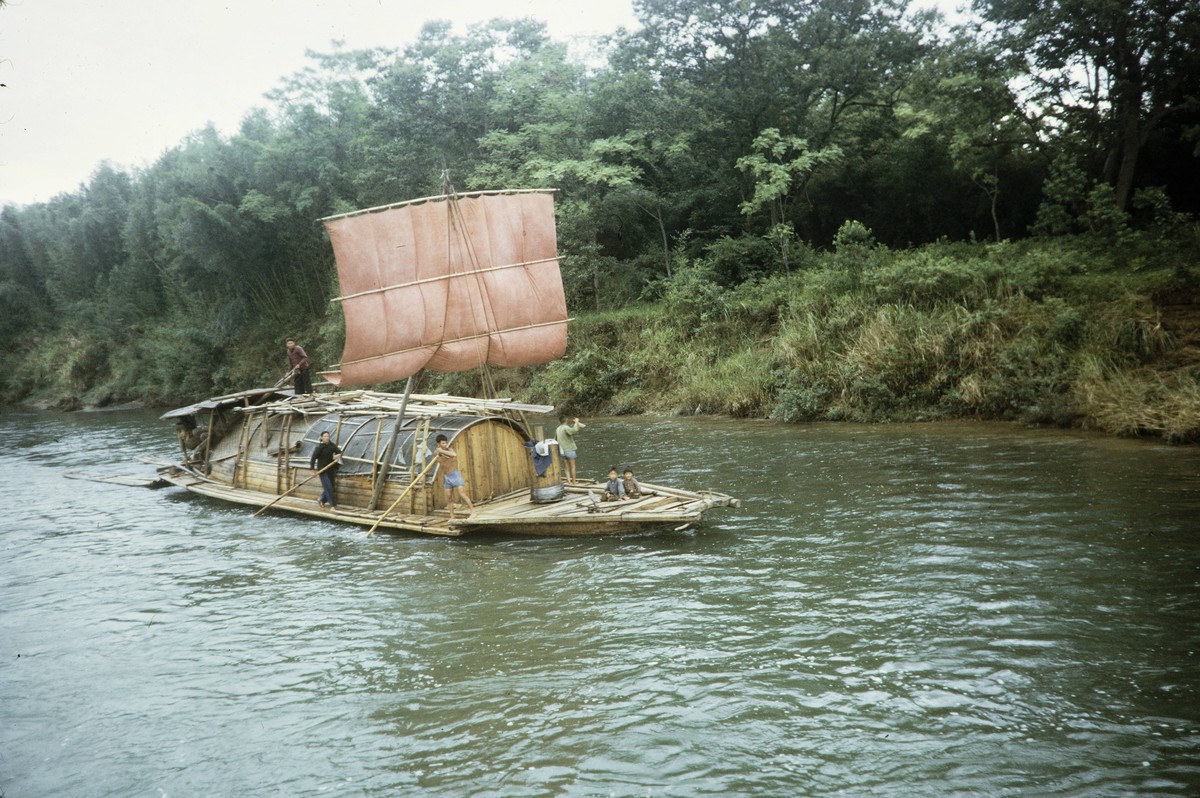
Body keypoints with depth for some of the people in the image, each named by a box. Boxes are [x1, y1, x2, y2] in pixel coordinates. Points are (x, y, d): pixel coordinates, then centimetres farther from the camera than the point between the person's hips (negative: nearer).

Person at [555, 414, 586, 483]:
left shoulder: (557, 429, 8)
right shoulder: (566, 428, -14)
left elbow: (555, 440, 15)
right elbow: (574, 430, -33)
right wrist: (576, 422, -20)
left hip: (562, 451, 6)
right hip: (569, 450, -6)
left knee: (567, 468, 11)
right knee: (572, 467, 4)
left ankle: (569, 481, 6)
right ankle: (574, 482, 5)